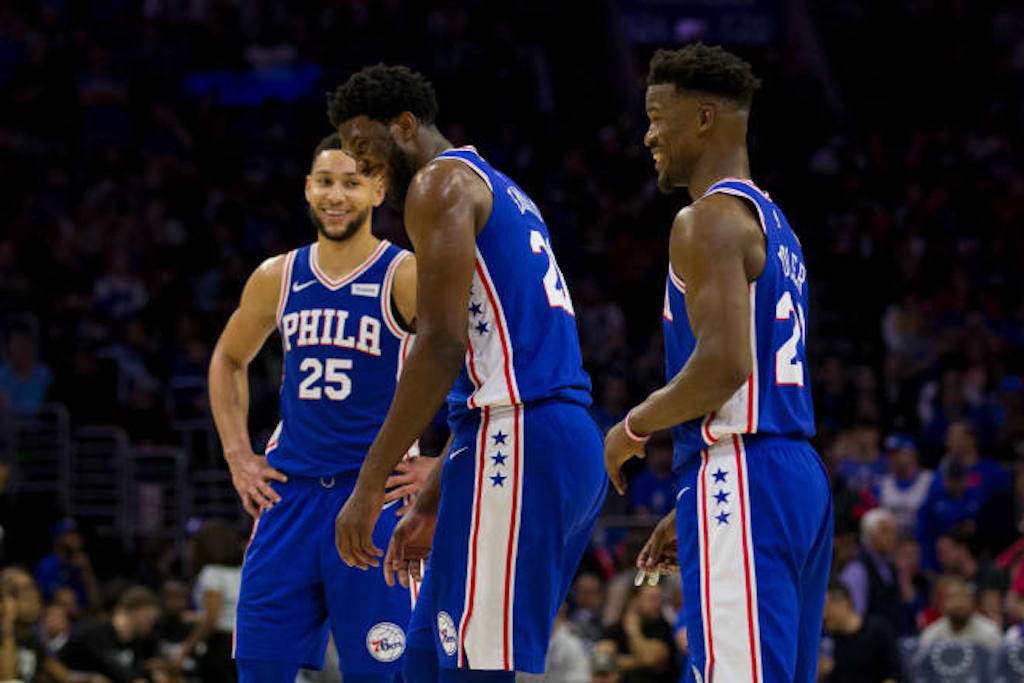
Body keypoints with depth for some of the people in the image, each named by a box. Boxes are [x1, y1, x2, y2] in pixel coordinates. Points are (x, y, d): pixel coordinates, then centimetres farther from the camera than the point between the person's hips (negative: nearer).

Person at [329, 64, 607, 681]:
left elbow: (442, 346, -15)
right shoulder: (503, 195, 27)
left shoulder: (439, 183, -3)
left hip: (516, 445, -10)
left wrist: (371, 485, -15)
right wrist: (431, 507, 28)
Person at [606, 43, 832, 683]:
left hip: (739, 484, -10)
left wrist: (633, 428, -6)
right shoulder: (773, 223, 21)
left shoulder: (710, 221, -9)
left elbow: (724, 364, -22)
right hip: (802, 477, 10)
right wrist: (687, 511, 25)